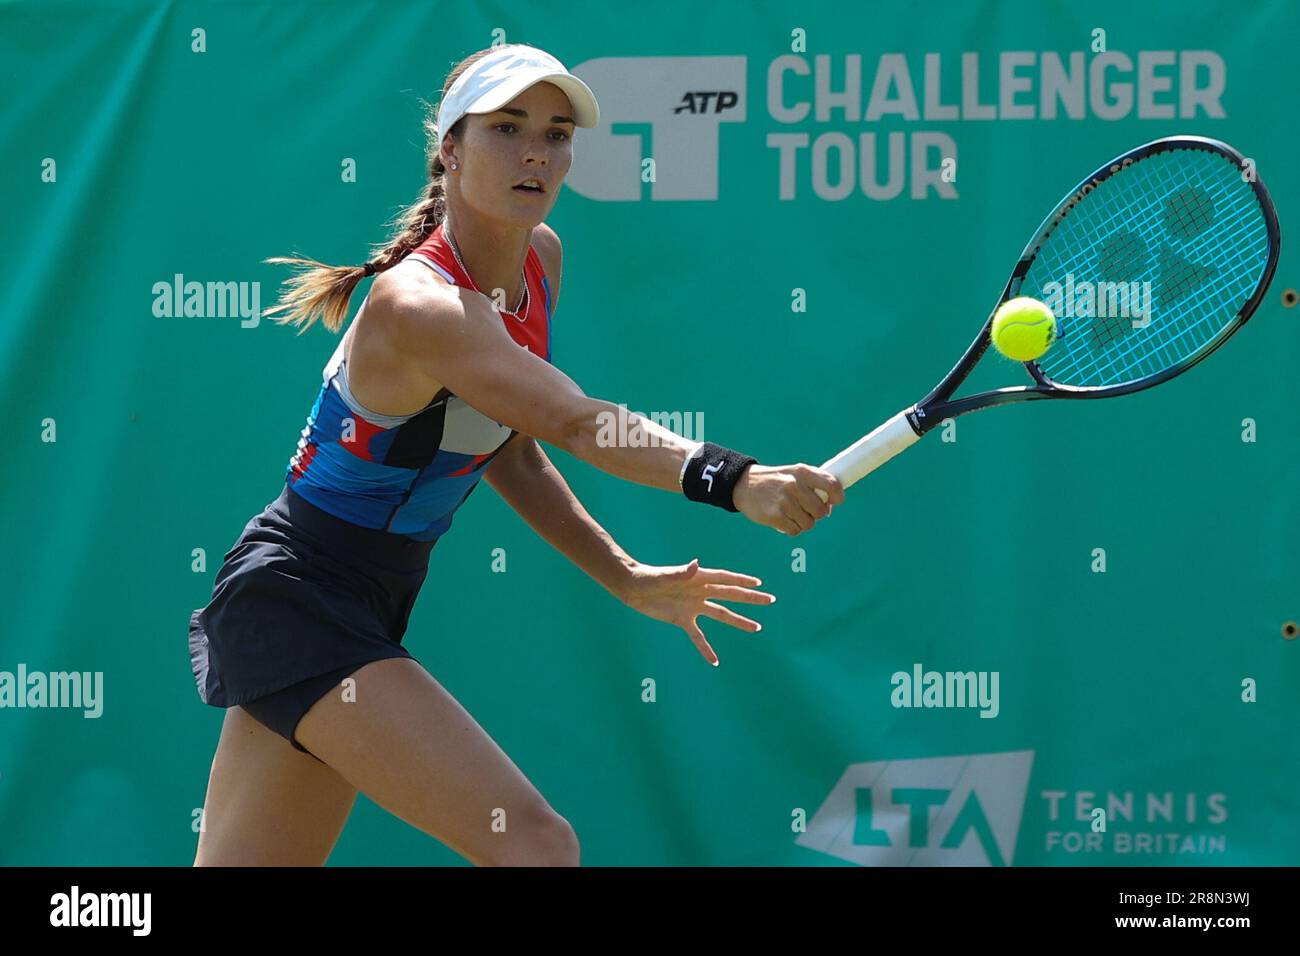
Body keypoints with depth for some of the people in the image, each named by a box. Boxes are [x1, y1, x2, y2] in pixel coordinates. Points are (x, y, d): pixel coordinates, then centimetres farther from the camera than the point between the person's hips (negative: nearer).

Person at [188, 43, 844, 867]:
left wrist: (627, 578, 8)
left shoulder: (541, 259, 3)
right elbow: (575, 423, -40)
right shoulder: (417, 303, -25)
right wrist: (732, 480, -54)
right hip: (296, 598, -9)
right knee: (534, 843, -21)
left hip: (371, 606, 9)